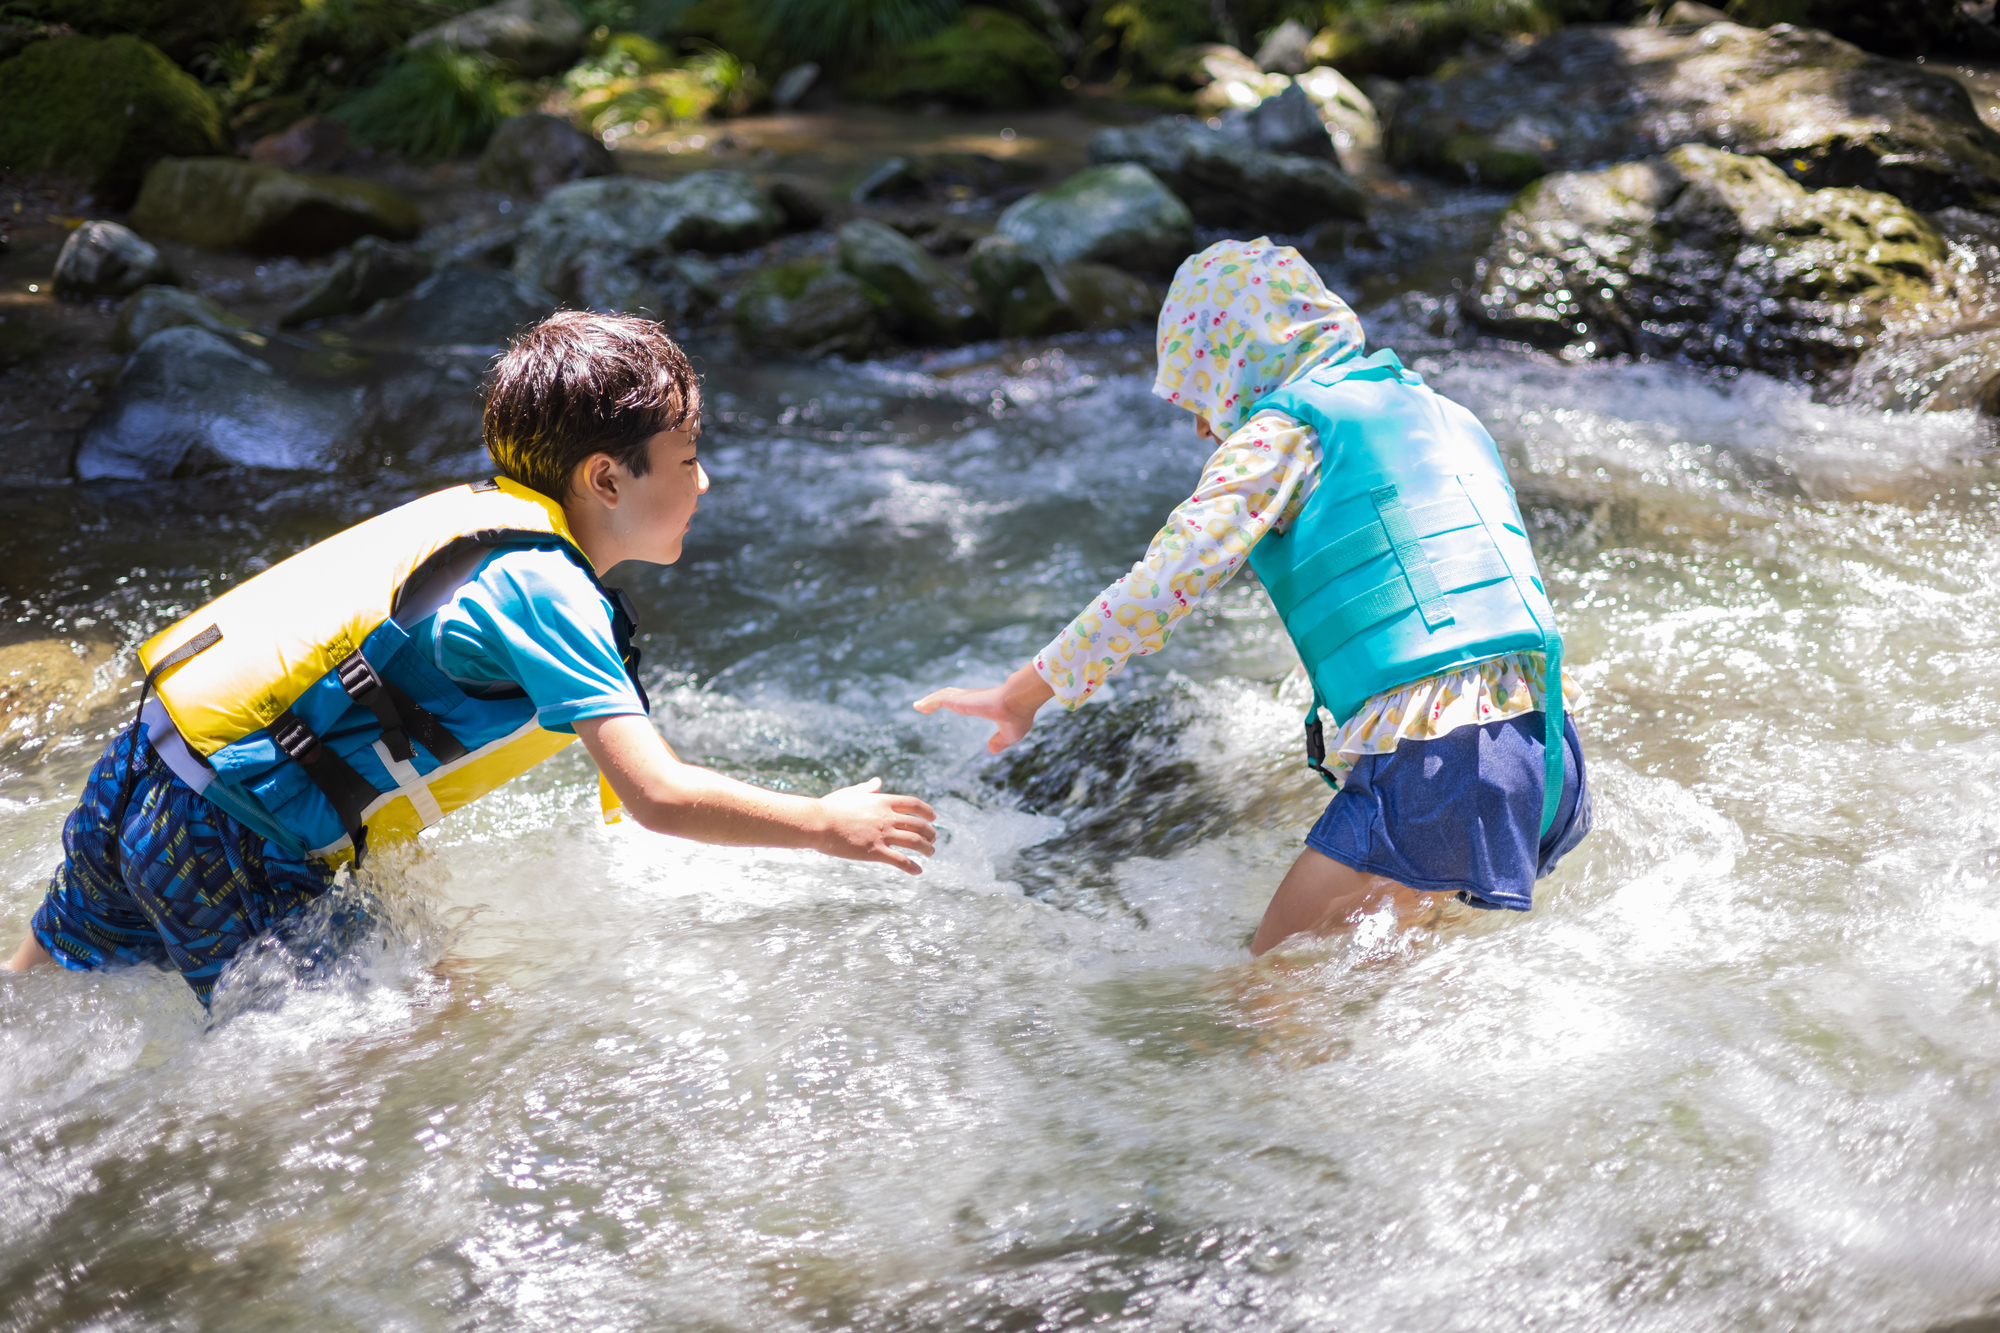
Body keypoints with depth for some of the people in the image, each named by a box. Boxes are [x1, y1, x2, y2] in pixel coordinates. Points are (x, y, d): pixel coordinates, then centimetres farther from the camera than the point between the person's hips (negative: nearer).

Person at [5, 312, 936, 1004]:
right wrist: (825, 824, -10)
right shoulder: (547, 590, -18)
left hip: (144, 767, 9)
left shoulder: (478, 512, 7)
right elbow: (656, 797, -22)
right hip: (227, 852, -9)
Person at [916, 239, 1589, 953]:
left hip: (1429, 764, -8)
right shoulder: (1446, 416, 23)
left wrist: (1021, 694, -5)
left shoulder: (1284, 428, 0)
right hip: (1544, 750, 8)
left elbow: (1168, 580, -10)